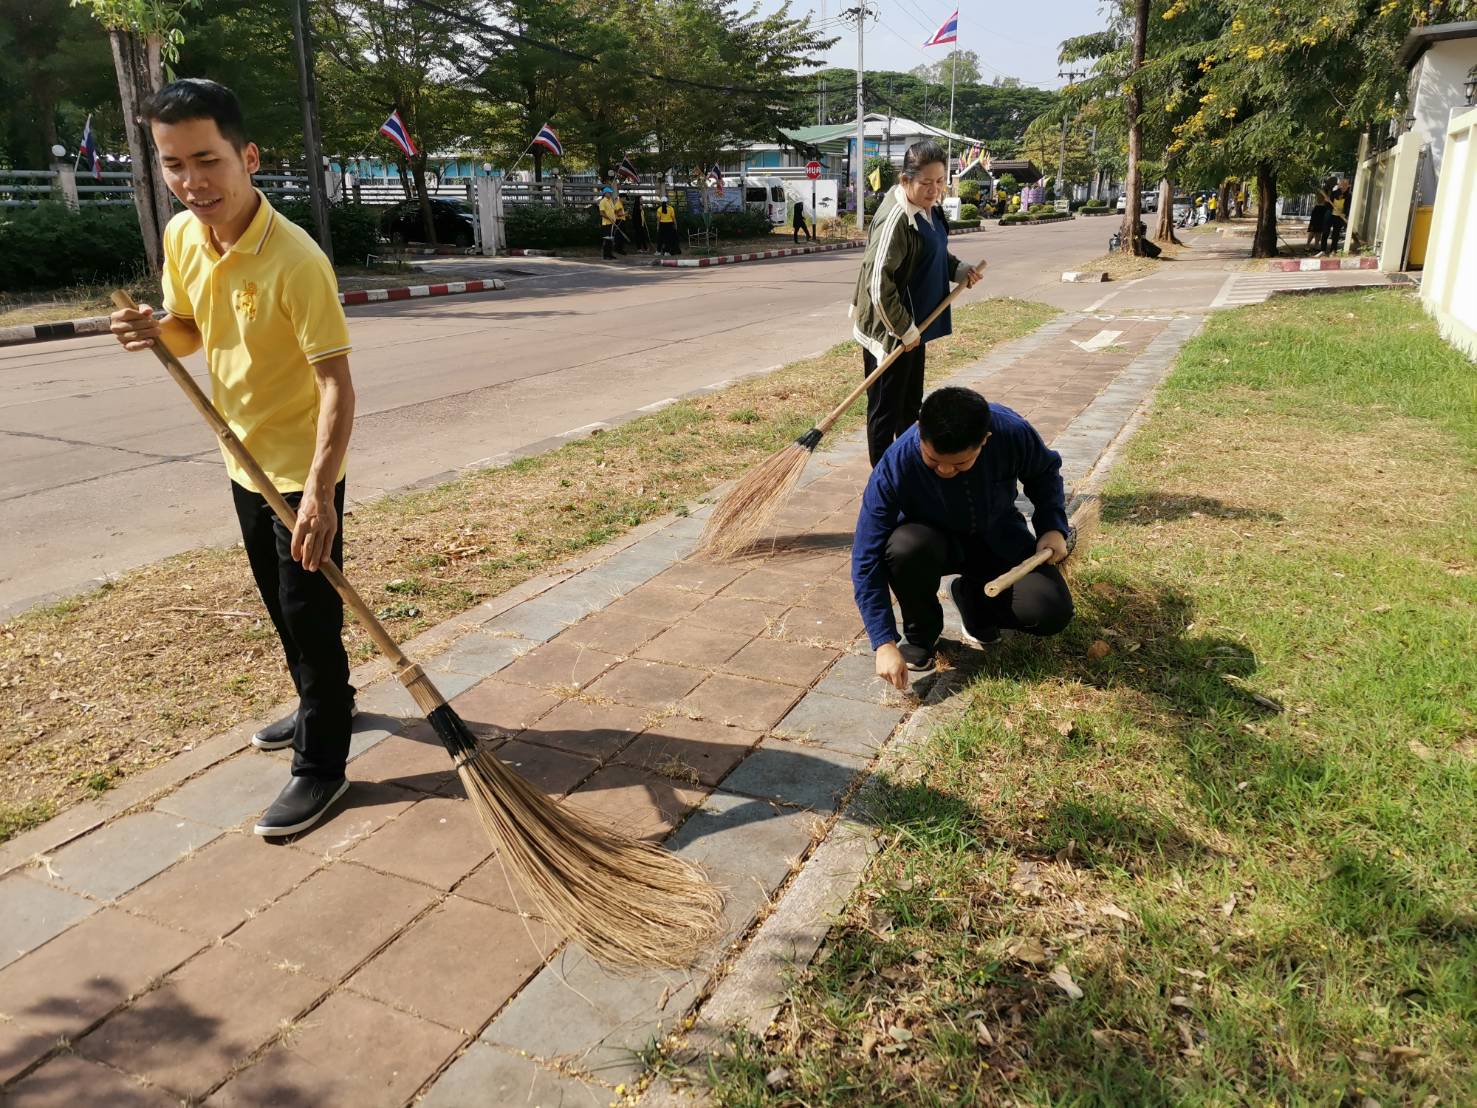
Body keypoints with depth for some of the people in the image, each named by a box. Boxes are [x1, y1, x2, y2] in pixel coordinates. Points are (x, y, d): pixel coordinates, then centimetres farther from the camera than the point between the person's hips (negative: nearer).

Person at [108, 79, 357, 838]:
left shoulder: (294, 260, -25)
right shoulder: (181, 237, -2)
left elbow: (336, 382, -26)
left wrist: (319, 491, -33)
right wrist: (155, 329, -11)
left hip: (302, 471, -8)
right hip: (246, 461, 8)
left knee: (310, 614, 0)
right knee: (280, 605, 21)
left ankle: (321, 765, 13)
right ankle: (322, 705, 43)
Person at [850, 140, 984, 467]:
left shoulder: (928, 208, 5)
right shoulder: (895, 219, -24)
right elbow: (879, 283, -27)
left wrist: (959, 270, 6)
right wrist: (905, 330, -21)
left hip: (913, 323, 10)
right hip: (889, 329, -10)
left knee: (911, 403, 21)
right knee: (886, 409, 2)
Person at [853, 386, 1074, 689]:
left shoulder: (1012, 432, -27)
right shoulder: (896, 466, -32)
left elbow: (1045, 473, 0)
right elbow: (866, 559, -28)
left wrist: (1053, 527, -15)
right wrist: (885, 643, -32)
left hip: (998, 539, 2)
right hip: (933, 540, -1)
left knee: (1052, 612, -22)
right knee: (905, 546, -38)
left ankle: (973, 598, 11)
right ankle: (920, 634, -7)